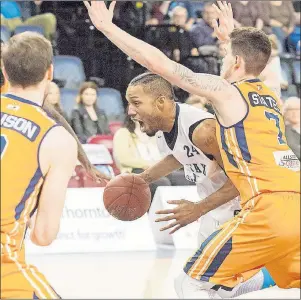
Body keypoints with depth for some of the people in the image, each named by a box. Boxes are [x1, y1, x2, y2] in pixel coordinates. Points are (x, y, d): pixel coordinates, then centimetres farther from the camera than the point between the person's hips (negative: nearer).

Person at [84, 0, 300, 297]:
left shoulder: (226, 92, 2)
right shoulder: (271, 96, 22)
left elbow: (158, 63, 0)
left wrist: (107, 26, 7)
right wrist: (229, 37, 61)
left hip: (268, 208, -7)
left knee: (192, 284, 3)